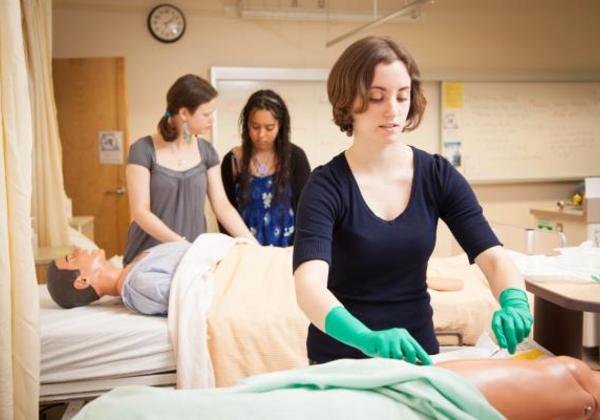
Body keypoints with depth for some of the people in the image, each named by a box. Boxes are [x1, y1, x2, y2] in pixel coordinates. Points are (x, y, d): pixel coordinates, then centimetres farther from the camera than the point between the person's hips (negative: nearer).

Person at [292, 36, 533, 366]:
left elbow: (493, 256, -10)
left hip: (417, 353, 3)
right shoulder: (327, 185, -15)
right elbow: (309, 287, -28)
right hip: (341, 360, -3)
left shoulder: (438, 175, -4)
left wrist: (514, 305, -31)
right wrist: (367, 338, -45)